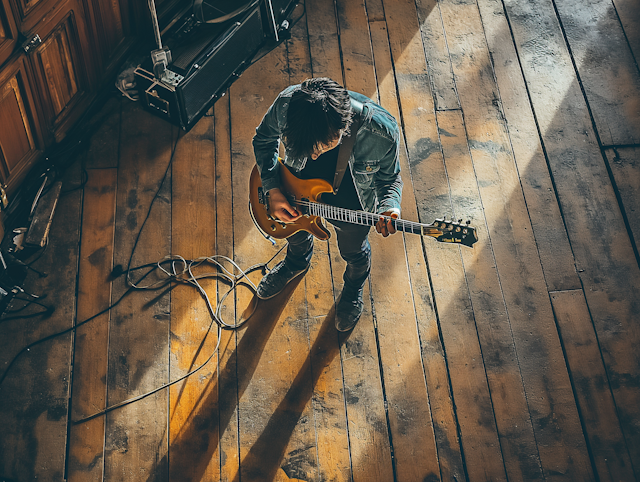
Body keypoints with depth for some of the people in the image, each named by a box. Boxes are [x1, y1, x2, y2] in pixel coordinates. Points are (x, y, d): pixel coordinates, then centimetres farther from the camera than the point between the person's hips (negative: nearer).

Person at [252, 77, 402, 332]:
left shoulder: (383, 133, -40)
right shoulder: (287, 104, -36)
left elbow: (389, 177, -17)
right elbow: (264, 139, -12)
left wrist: (389, 207, -38)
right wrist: (272, 189, -20)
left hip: (352, 207, -2)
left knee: (353, 252, 28)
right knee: (297, 235, 33)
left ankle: (354, 286, 66)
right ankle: (296, 263, 72)